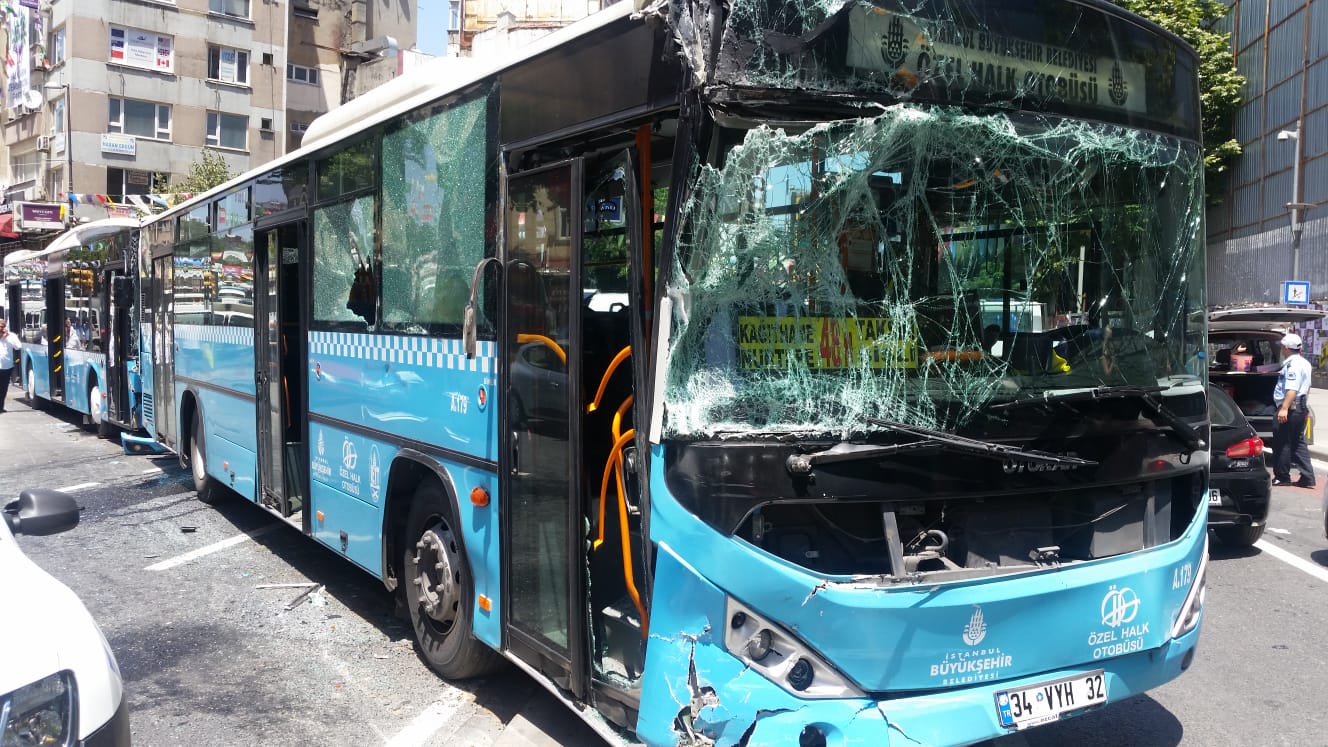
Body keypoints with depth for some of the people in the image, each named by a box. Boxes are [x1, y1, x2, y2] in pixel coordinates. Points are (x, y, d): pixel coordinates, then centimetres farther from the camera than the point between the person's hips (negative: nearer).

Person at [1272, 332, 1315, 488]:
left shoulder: (1293, 364, -16)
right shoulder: (1304, 363, 18)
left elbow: (1292, 389, -27)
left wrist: (1284, 408, -33)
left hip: (1291, 408, -10)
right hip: (1301, 407, 10)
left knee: (1282, 442, -3)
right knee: (1298, 443, 12)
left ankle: (1282, 477, 3)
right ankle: (1307, 477, 10)